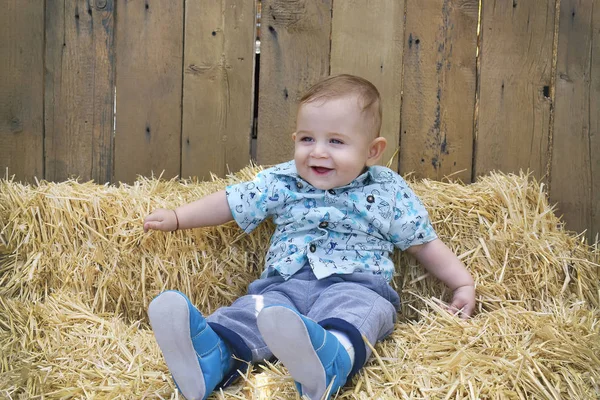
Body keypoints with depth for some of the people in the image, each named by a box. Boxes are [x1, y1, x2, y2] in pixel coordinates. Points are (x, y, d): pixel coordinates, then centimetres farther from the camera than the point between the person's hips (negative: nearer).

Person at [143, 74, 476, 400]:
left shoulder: (389, 192, 10)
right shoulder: (280, 183, 13)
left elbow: (424, 243, 16)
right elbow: (230, 203, 19)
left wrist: (463, 284, 10)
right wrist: (176, 218, 16)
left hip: (355, 286, -2)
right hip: (285, 285, 3)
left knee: (359, 308, -37)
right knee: (253, 309, -29)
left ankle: (334, 356, -67)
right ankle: (214, 355, -55)